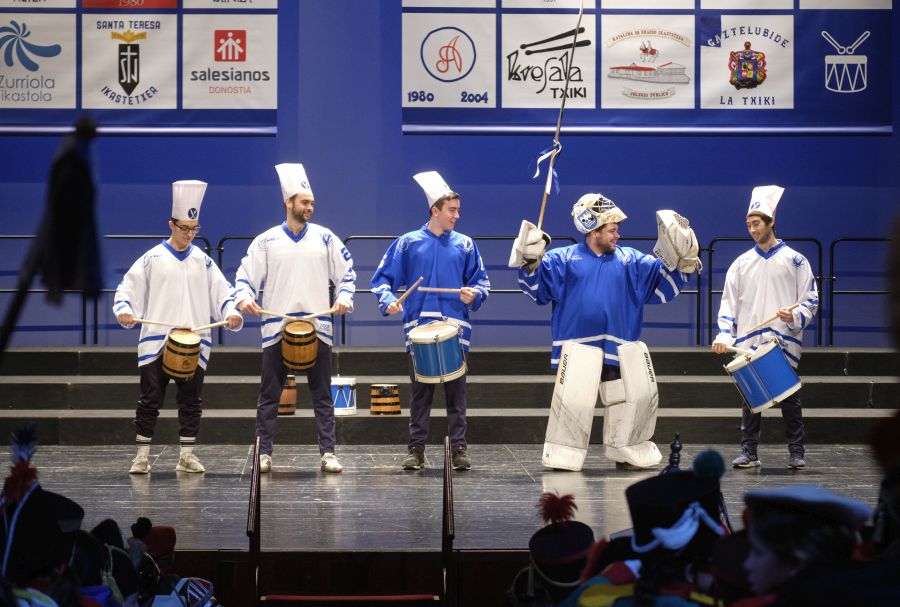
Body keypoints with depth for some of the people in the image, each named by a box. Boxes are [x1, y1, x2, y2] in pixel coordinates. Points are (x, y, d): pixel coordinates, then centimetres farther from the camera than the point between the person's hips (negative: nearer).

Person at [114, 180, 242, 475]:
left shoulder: (203, 261, 10)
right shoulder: (152, 258, 3)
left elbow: (221, 293, 9)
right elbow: (128, 288, 2)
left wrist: (232, 313, -10)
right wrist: (124, 310, -17)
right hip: (156, 342, -2)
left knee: (191, 401, 5)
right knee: (150, 400, -1)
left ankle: (187, 455, 12)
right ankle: (142, 455, 6)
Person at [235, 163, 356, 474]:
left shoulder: (325, 238, 6)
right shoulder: (266, 241, 4)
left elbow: (346, 273, 10)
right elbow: (245, 276, 3)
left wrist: (344, 297, -7)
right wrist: (244, 297, -16)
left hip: (317, 327, 1)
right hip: (276, 328, 0)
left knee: (322, 395, 2)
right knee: (269, 395, 3)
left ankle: (327, 453, 4)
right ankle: (264, 453, 8)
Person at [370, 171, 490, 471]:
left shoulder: (465, 245, 9)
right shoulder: (408, 243, 6)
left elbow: (481, 281, 13)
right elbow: (383, 279, 7)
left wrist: (474, 294, -9)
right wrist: (388, 300, -12)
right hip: (419, 330, -1)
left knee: (456, 393, 0)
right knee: (420, 393, 3)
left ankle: (459, 448, 5)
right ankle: (416, 449, 7)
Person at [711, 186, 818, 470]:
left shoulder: (794, 261, 4)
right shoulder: (742, 263, 11)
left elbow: (810, 299, 4)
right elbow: (728, 302, 11)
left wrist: (796, 317, -16)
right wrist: (724, 335, -3)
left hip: (784, 342, -2)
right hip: (748, 344, 3)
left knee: (790, 397, 0)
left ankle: (797, 453, 6)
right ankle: (748, 452, 9)